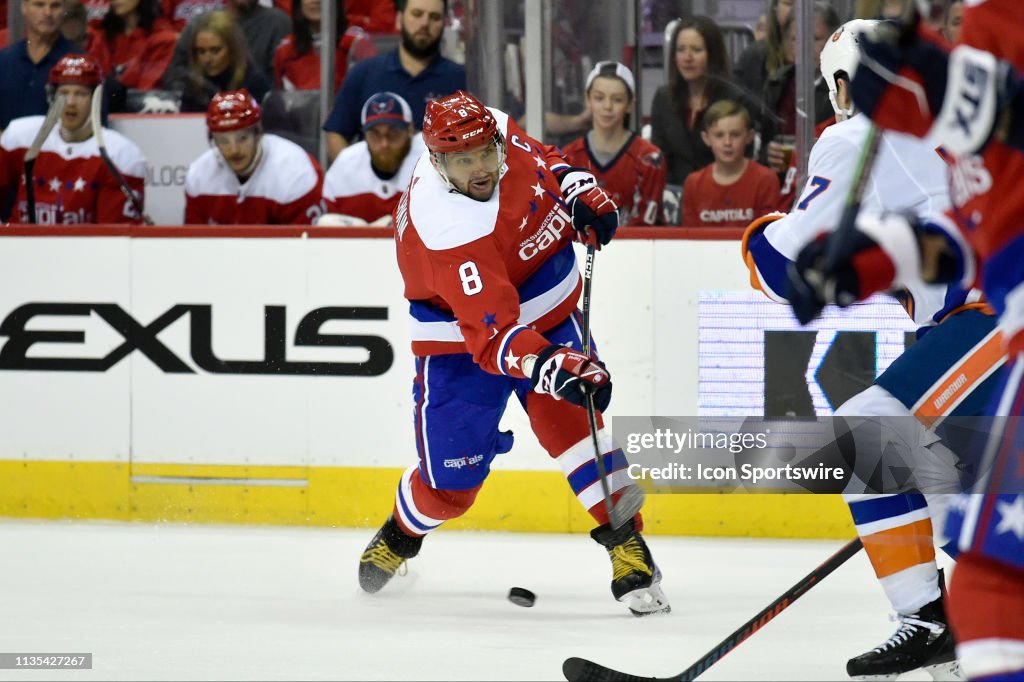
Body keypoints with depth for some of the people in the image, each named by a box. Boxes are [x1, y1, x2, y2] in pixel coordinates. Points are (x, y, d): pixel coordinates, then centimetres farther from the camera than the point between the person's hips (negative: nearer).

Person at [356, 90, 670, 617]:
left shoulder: (498, 129, -18)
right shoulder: (447, 227, -37)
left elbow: (541, 158, 10)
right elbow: (492, 333, -43)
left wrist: (580, 190, -5)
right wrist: (552, 365, -58)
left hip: (547, 306, 4)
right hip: (461, 334, -4)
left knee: (562, 411, -23)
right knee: (451, 482, 4)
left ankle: (625, 540, -21)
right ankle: (401, 534, 38)